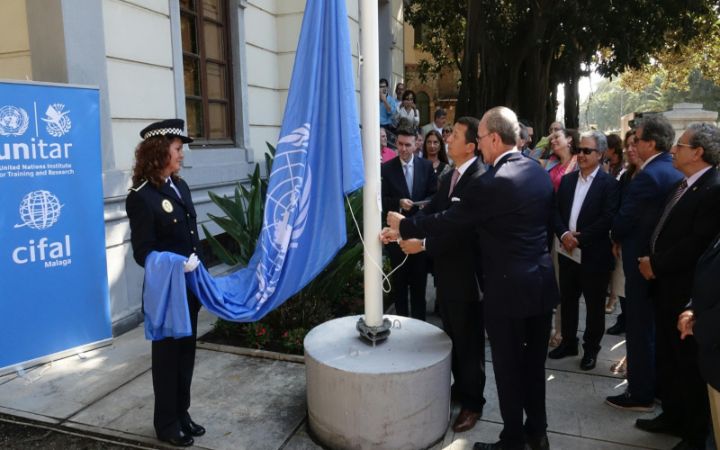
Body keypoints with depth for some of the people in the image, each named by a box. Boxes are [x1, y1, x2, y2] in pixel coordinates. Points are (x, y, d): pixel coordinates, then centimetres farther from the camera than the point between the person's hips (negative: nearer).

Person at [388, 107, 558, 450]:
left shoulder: (490, 183, -21)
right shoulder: (540, 173, 4)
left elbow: (449, 221, -15)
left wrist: (403, 225, -2)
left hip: (509, 288, -8)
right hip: (542, 281, 8)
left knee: (509, 367, 8)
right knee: (534, 363, 20)